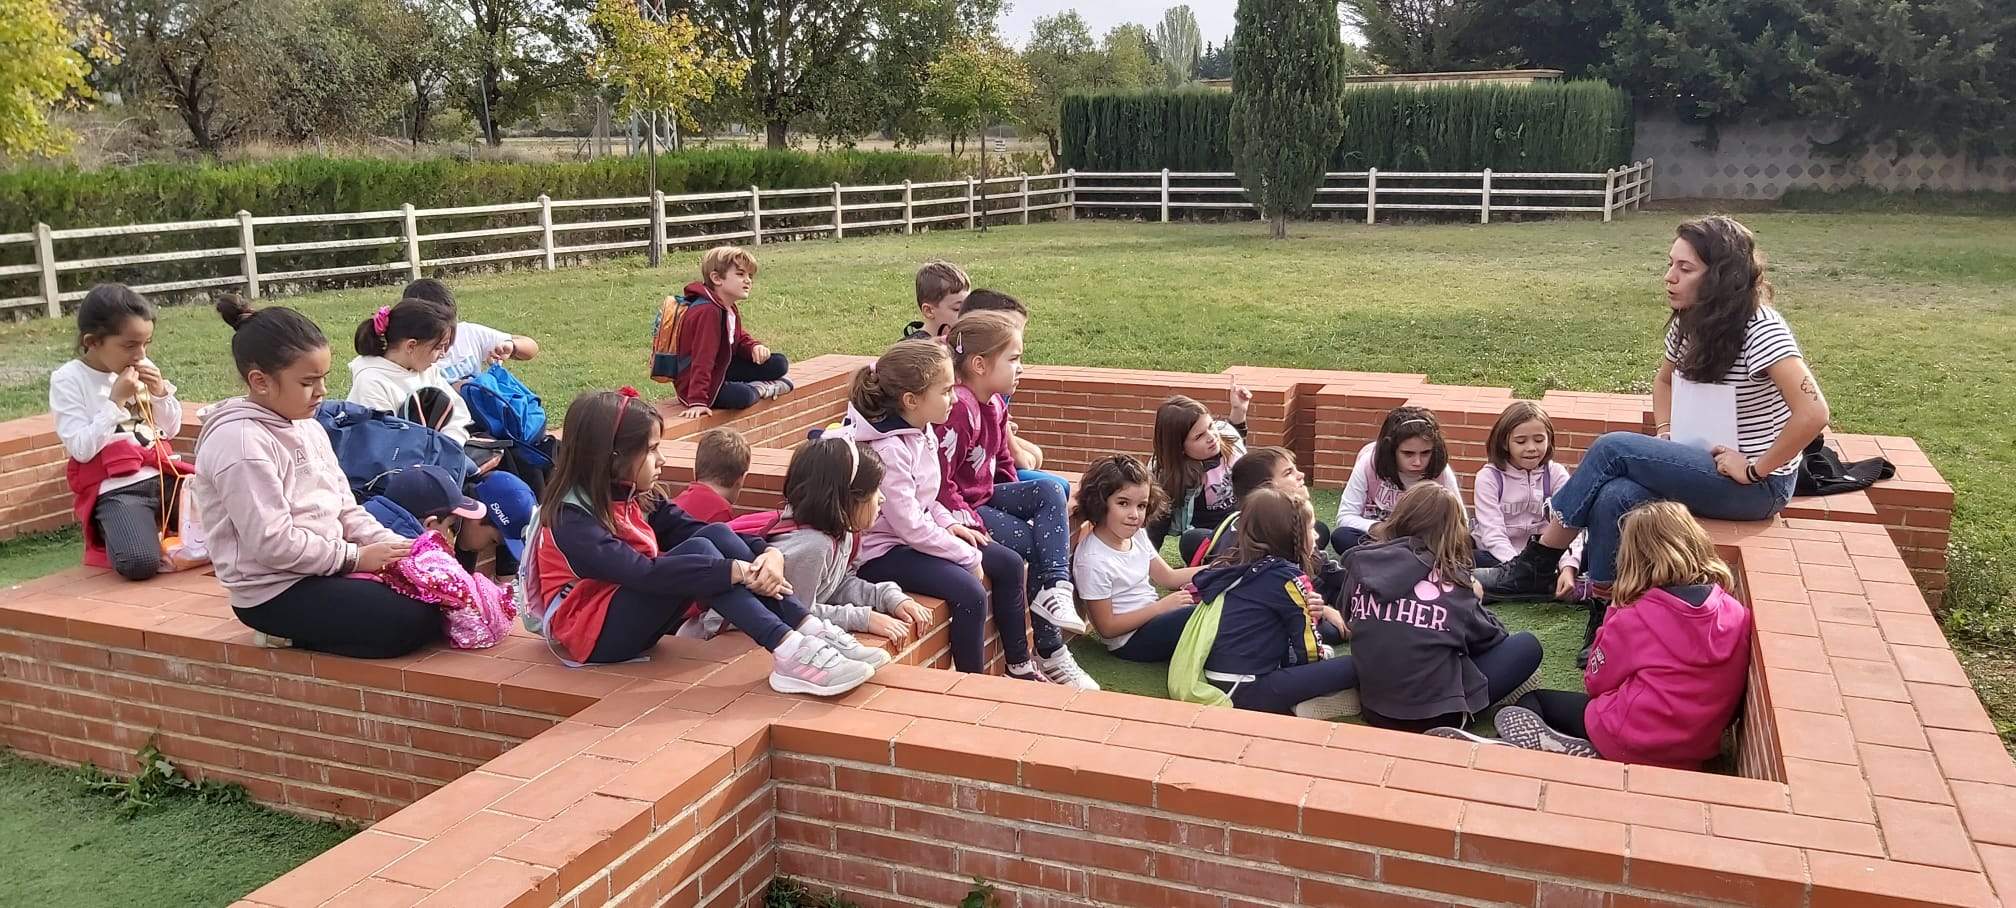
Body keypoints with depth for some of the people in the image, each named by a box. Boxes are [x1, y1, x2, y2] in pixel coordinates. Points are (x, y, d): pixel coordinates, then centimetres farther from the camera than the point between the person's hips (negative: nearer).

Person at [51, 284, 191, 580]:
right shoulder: (68, 380, -3)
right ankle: (113, 535, 6)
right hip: (116, 489, -4)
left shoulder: (144, 369, 11)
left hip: (164, 475, 4)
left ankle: (161, 530, 9)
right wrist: (116, 400, -15)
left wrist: (160, 392, -2)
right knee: (139, 564, -28)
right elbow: (81, 449, -12)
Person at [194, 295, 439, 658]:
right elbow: (272, 543, -23)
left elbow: (344, 506, 14)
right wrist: (354, 557, -17)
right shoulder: (240, 443, -19)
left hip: (325, 565, 9)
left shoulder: (307, 427, 11)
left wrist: (388, 544, -3)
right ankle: (290, 630, -3)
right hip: (275, 590, -9)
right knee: (411, 623, -23)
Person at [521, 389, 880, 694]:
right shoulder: (571, 519, -20)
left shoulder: (632, 499, 6)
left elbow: (687, 527, -4)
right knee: (698, 551, -28)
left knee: (716, 534, -14)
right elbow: (644, 574, -34)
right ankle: (789, 654, -38)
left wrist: (768, 554, -22)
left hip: (635, 619, 8)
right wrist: (738, 571, -37)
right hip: (593, 635, -8)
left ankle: (810, 630, -24)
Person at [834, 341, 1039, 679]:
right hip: (881, 552, -10)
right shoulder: (889, 450, -26)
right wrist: (969, 557, -17)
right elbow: (909, 525, -25)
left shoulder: (922, 430, 2)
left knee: (1009, 563, 6)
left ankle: (1019, 666, 18)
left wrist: (948, 523, 0)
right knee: (971, 592, -27)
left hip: (918, 535, 10)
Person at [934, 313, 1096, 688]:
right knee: (1032, 543, -12)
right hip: (959, 510, -9)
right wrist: (977, 526, -22)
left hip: (986, 496, 9)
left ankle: (1057, 588, -17)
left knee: (1051, 491, -6)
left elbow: (1002, 462, 19)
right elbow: (940, 484, -25)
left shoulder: (994, 403, 6)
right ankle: (1050, 653, -1)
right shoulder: (958, 408, -25)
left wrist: (1025, 503, 9)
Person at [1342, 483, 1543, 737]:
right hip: (1433, 715, -5)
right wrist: (1473, 601, 23)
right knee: (1528, 646, 10)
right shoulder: (1449, 578, -10)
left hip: (1373, 709, 5)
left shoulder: (1360, 563, -2)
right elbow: (1488, 637, 4)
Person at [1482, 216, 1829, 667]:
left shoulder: (1760, 329, -21)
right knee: (1615, 497, -22)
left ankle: (1538, 563, -10)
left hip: (1758, 484, -7)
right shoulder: (1689, 322, 3)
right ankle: (1606, 622, -15)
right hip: (1706, 464, 7)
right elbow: (1664, 380, 23)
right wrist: (1666, 434, 6)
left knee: (1612, 449, -21)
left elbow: (1813, 414, -29)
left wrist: (1756, 469, -22)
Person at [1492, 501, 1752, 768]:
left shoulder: (1635, 618, -17)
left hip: (1633, 746, -6)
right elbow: (1729, 696, 6)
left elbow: (1596, 682, -1)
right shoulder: (1738, 616, -5)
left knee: (1531, 701, 16)